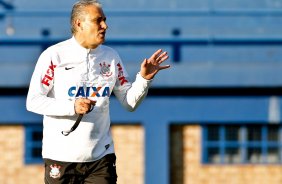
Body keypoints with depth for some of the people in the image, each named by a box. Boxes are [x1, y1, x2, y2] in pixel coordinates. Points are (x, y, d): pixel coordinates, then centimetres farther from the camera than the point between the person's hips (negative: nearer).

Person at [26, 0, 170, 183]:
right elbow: (33, 101, -9)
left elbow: (130, 102, 11)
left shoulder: (111, 57, 9)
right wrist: (72, 107, -21)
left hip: (101, 156, 3)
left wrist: (144, 78, -7)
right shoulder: (54, 55, -5)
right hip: (61, 155, -3)